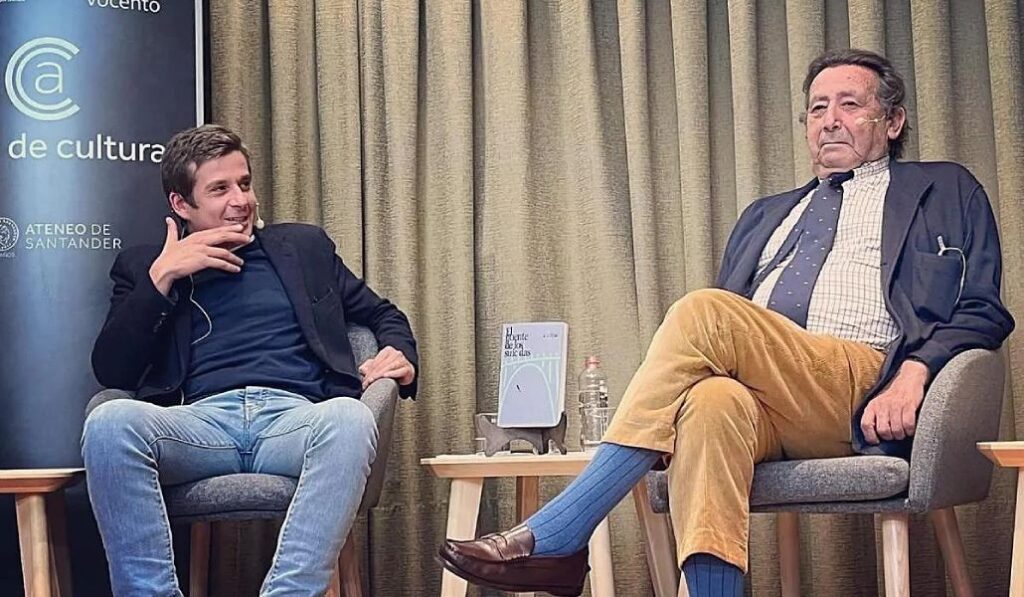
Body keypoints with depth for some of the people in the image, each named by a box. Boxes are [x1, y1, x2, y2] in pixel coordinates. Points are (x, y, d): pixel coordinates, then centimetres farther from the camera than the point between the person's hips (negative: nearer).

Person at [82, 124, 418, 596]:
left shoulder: (304, 246, 26)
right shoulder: (144, 265, 22)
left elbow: (383, 314, 32)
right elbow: (110, 372, 9)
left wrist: (399, 353, 9)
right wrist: (162, 277, 1)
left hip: (294, 418, 1)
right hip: (200, 422, 0)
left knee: (349, 418, -37)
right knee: (110, 422, -35)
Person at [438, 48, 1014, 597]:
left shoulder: (946, 191, 22)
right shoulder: (765, 215, 35)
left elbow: (982, 311, 9)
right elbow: (727, 338, 29)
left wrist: (913, 376, -12)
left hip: (859, 395, -3)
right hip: (759, 400, 3)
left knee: (705, 311, -28)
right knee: (712, 400, -36)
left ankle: (556, 537, -31)